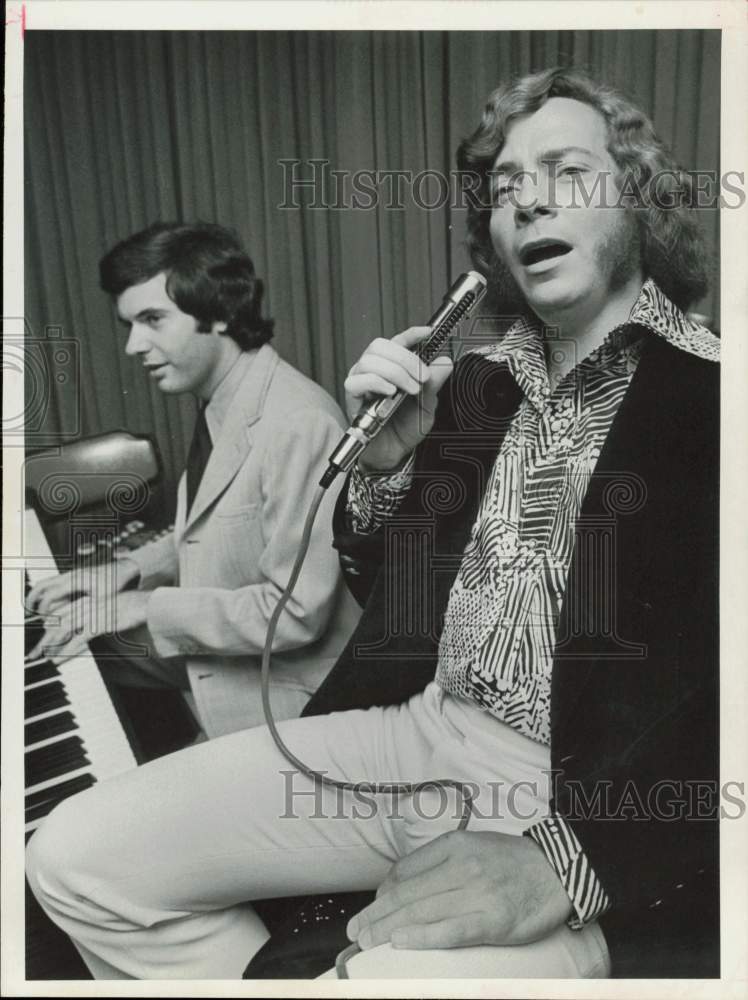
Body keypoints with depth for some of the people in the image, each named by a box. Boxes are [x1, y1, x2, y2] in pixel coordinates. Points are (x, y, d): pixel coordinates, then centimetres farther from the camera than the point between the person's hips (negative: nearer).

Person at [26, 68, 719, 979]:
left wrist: (566, 858, -24)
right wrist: (385, 456, -3)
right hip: (418, 727, 6)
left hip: (597, 803, -4)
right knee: (76, 857, 0)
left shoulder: (708, 393, -7)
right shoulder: (473, 380, 10)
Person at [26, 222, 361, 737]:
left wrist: (143, 606, -21)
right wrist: (131, 568, 0)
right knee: (74, 655, 11)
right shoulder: (221, 405, 1)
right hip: (214, 639, 8)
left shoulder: (299, 424, -27)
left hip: (278, 685, -8)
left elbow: (297, 613, -26)